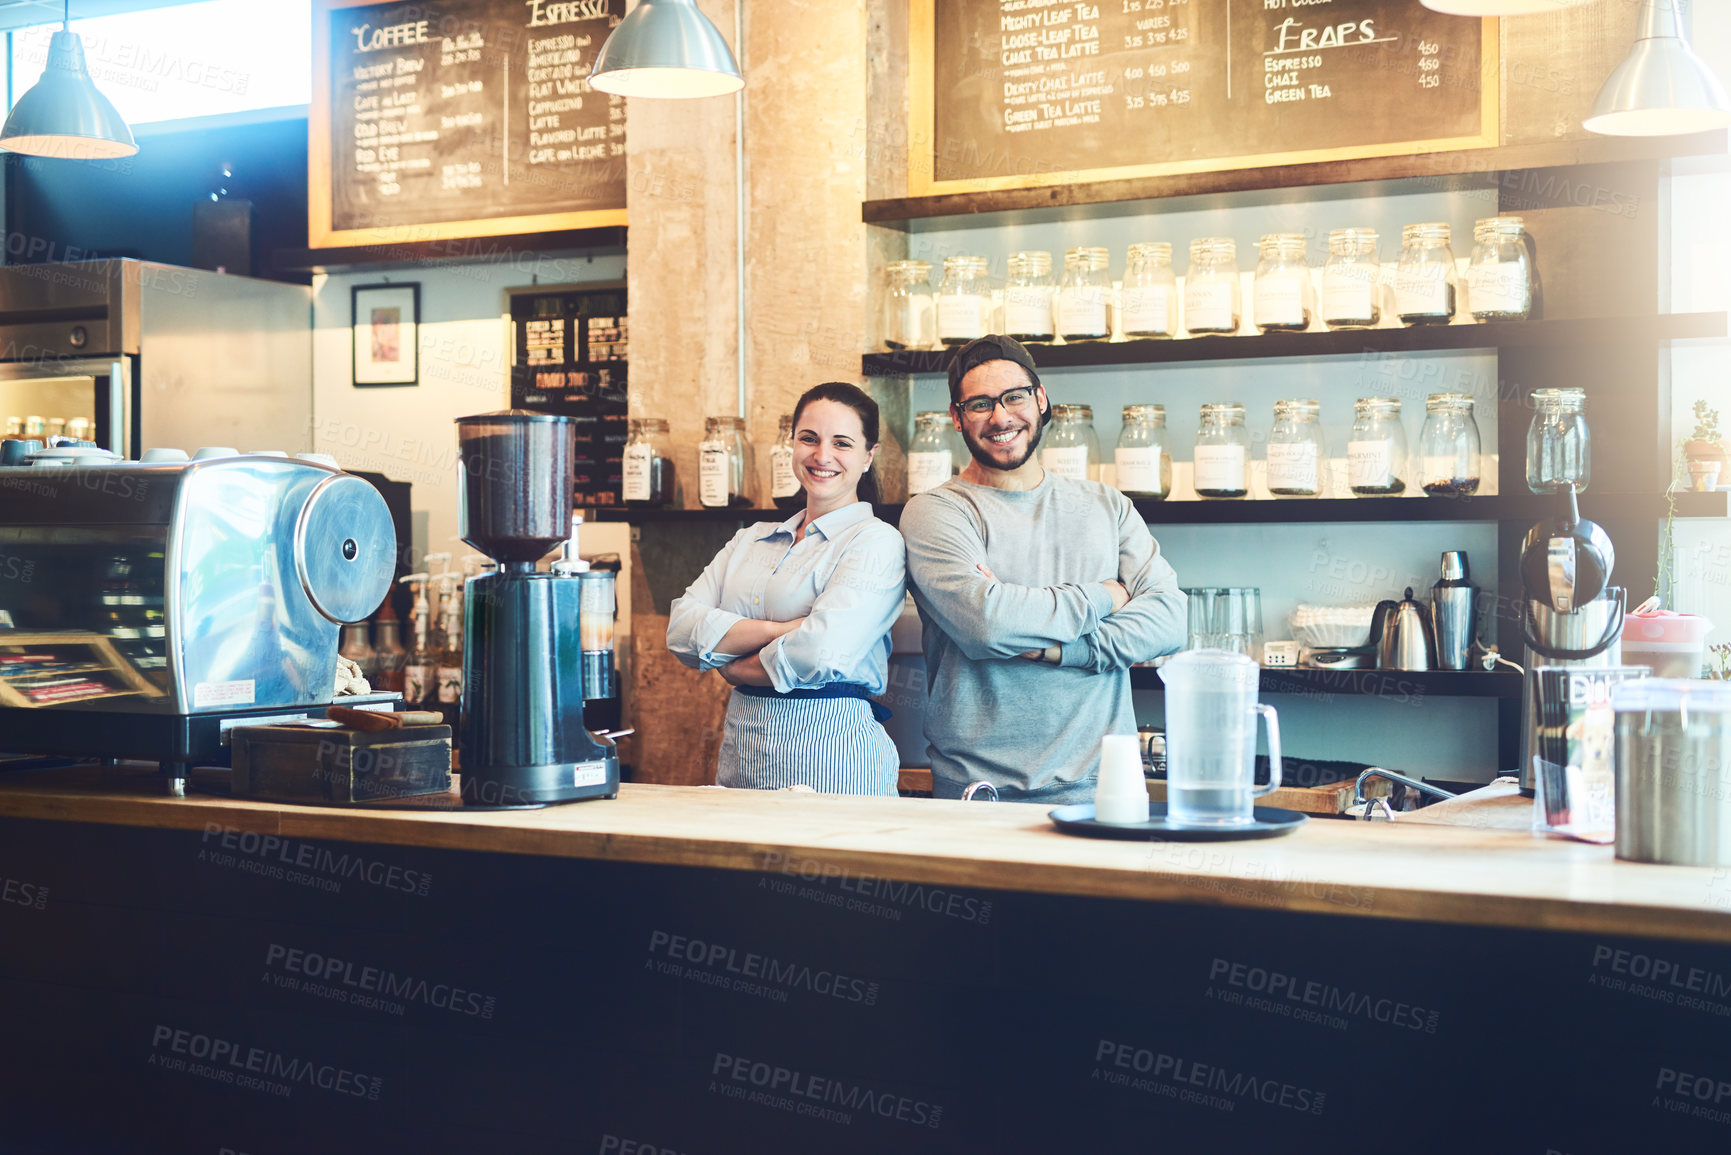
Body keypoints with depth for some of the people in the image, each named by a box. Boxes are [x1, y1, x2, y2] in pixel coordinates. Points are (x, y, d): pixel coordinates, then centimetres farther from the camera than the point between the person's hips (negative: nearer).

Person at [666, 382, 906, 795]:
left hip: (829, 757, -5)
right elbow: (681, 629, 0)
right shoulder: (750, 540, 14)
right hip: (740, 749, 5)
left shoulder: (877, 541, -5)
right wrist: (778, 630, -14)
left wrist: (732, 666, -3)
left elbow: (820, 654, -19)